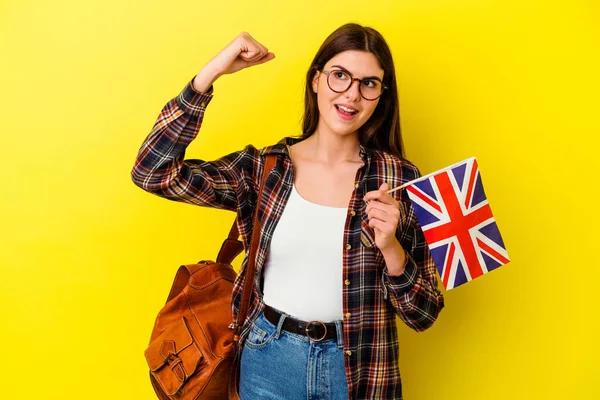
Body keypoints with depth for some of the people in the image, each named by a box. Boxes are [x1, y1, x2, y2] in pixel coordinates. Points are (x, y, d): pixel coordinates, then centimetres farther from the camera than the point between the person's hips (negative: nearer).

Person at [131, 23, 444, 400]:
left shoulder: (398, 180, -8)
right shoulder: (262, 168, -5)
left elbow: (423, 315, -5)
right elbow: (152, 171, -14)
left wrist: (391, 247, -24)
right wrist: (211, 72, -15)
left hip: (359, 370, 0)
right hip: (268, 362, 1)